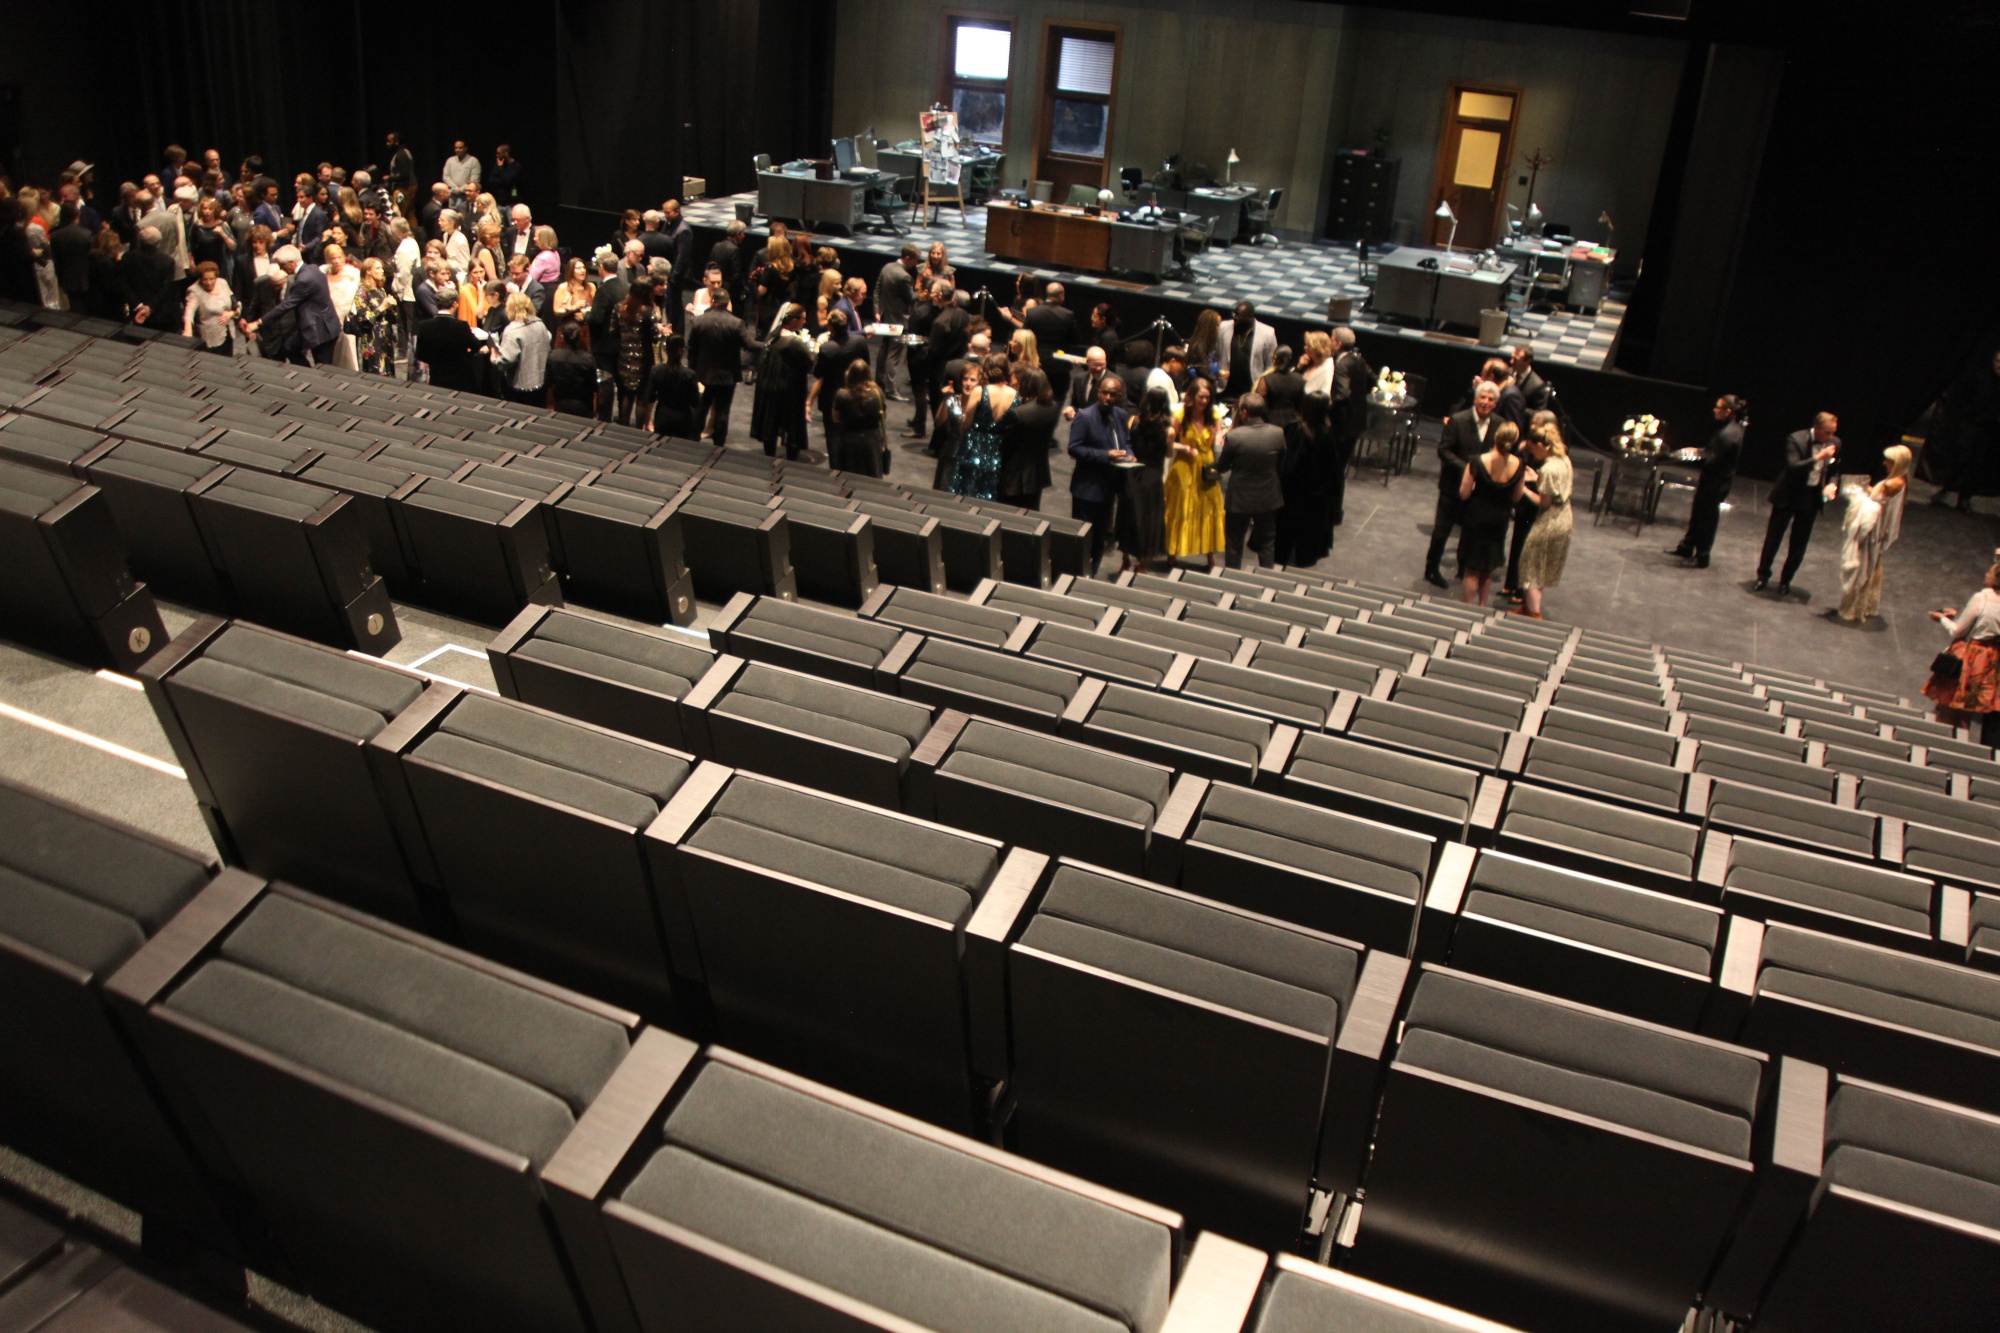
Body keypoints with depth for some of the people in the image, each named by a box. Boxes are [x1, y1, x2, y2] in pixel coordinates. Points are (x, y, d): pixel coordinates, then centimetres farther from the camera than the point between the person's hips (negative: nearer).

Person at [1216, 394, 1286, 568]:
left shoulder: (1233, 436, -22)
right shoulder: (1278, 433, -13)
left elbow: (1221, 467, -9)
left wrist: (1221, 446, 8)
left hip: (1239, 500, -2)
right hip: (1268, 499, 3)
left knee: (1235, 544, 16)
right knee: (1267, 544, 18)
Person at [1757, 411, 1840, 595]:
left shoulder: (1834, 443, -2)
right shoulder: (1796, 439, -17)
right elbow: (1792, 467, -27)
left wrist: (1831, 484, -6)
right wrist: (1818, 457, -32)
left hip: (1812, 496, 3)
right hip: (1789, 494, -3)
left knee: (1799, 542, 7)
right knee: (1773, 536, 7)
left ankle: (1785, 580, 21)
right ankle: (1763, 575, 22)